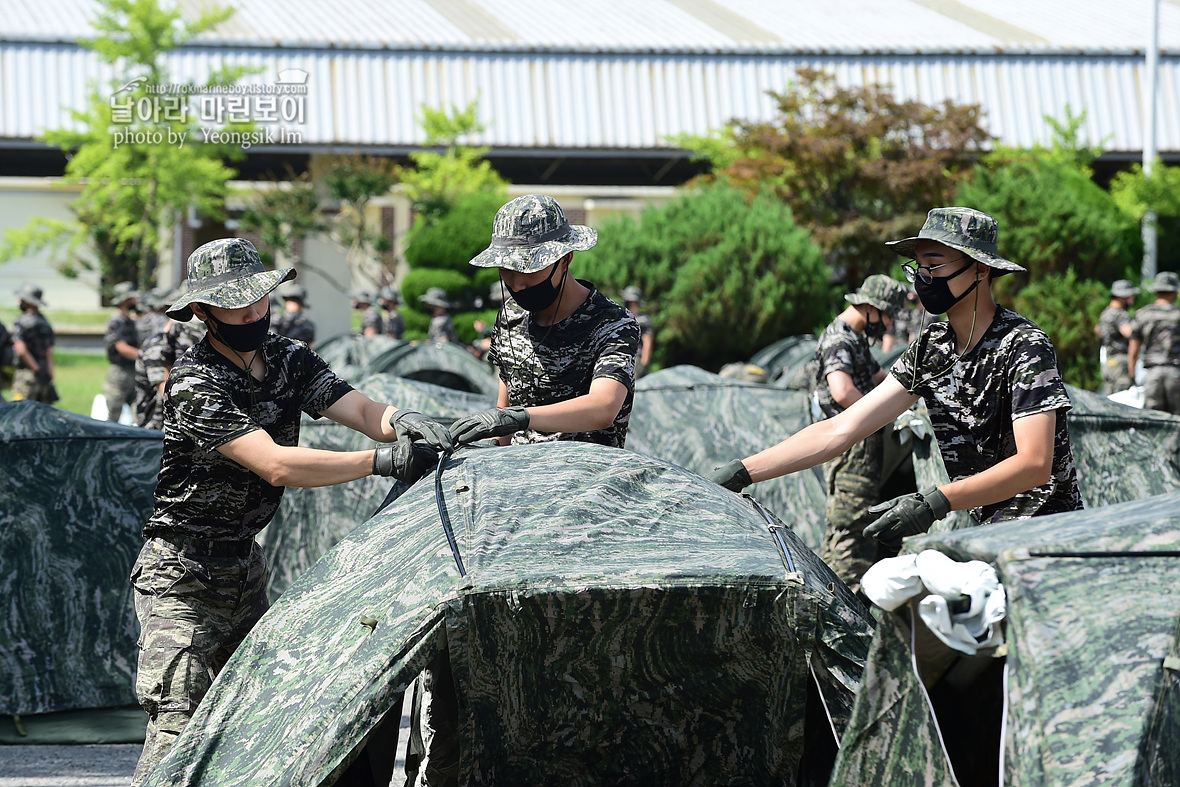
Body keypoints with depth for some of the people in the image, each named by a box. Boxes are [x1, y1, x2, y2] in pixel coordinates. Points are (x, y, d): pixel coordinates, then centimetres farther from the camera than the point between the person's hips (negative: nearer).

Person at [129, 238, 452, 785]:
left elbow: (361, 410, -9)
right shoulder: (195, 386, -22)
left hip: (245, 571, 8)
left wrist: (399, 420, -34)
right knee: (178, 726, -16)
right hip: (181, 579, -8)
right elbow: (276, 466, -32)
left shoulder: (289, 361, 3)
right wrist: (382, 462, -37)